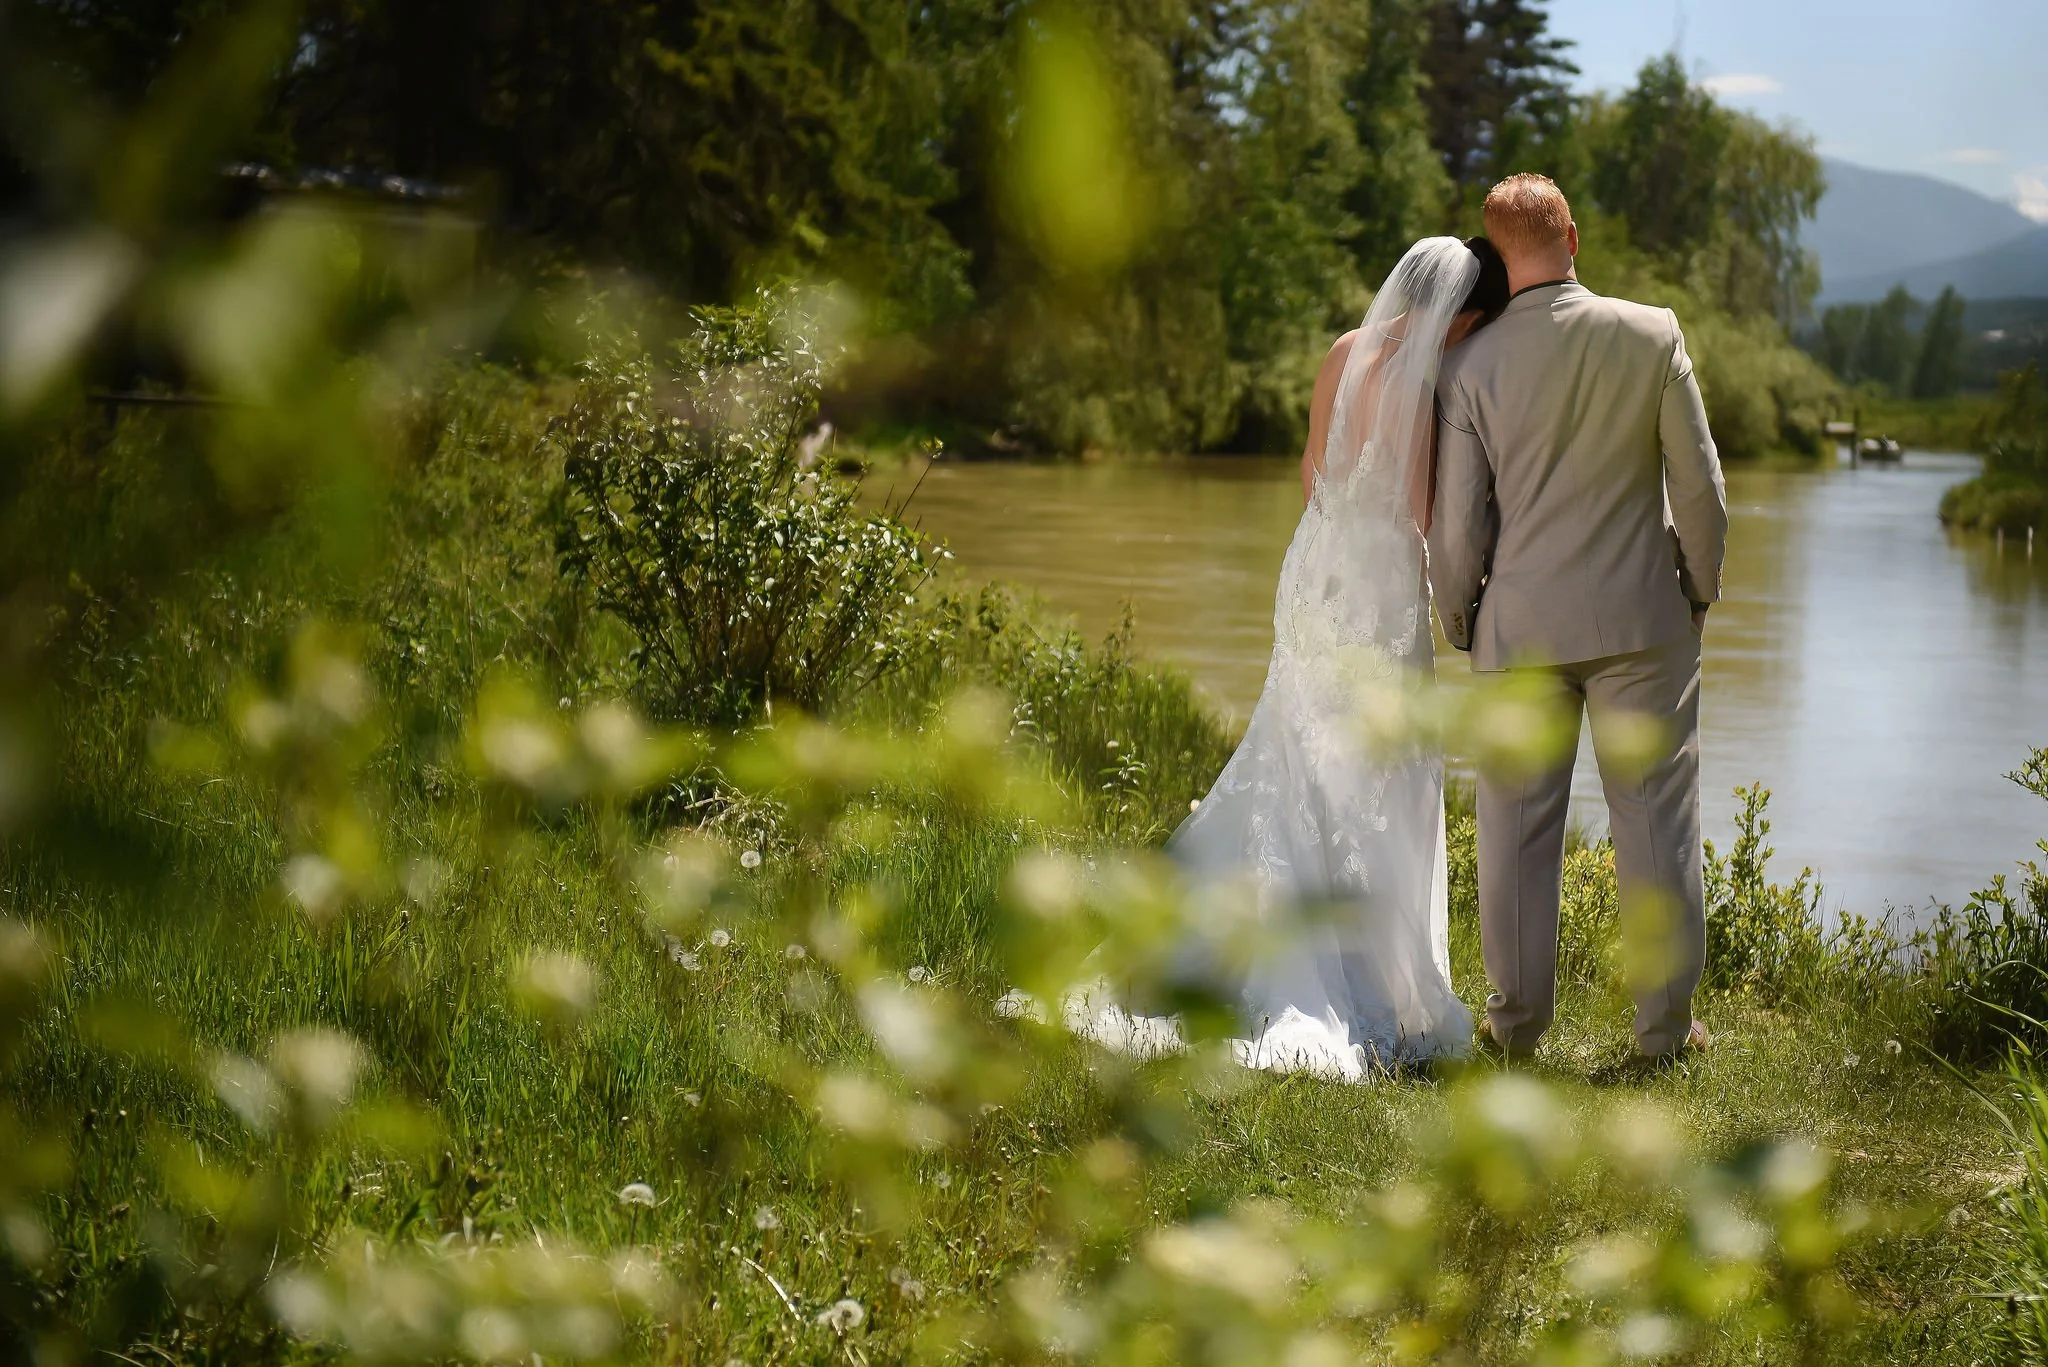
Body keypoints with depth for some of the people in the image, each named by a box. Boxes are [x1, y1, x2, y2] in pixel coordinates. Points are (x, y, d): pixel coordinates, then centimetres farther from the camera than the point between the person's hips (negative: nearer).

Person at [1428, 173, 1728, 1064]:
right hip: (1643, 619, 0)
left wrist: (1457, 622, 12)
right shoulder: (1652, 337, -8)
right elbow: (1698, 482, -2)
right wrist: (1700, 587, 13)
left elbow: (1457, 526, -5)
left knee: (1517, 824, 10)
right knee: (1655, 819, 8)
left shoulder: (1470, 369, -8)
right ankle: (1665, 1023, 14)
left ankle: (1518, 1020, 17)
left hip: (1520, 625, 0)